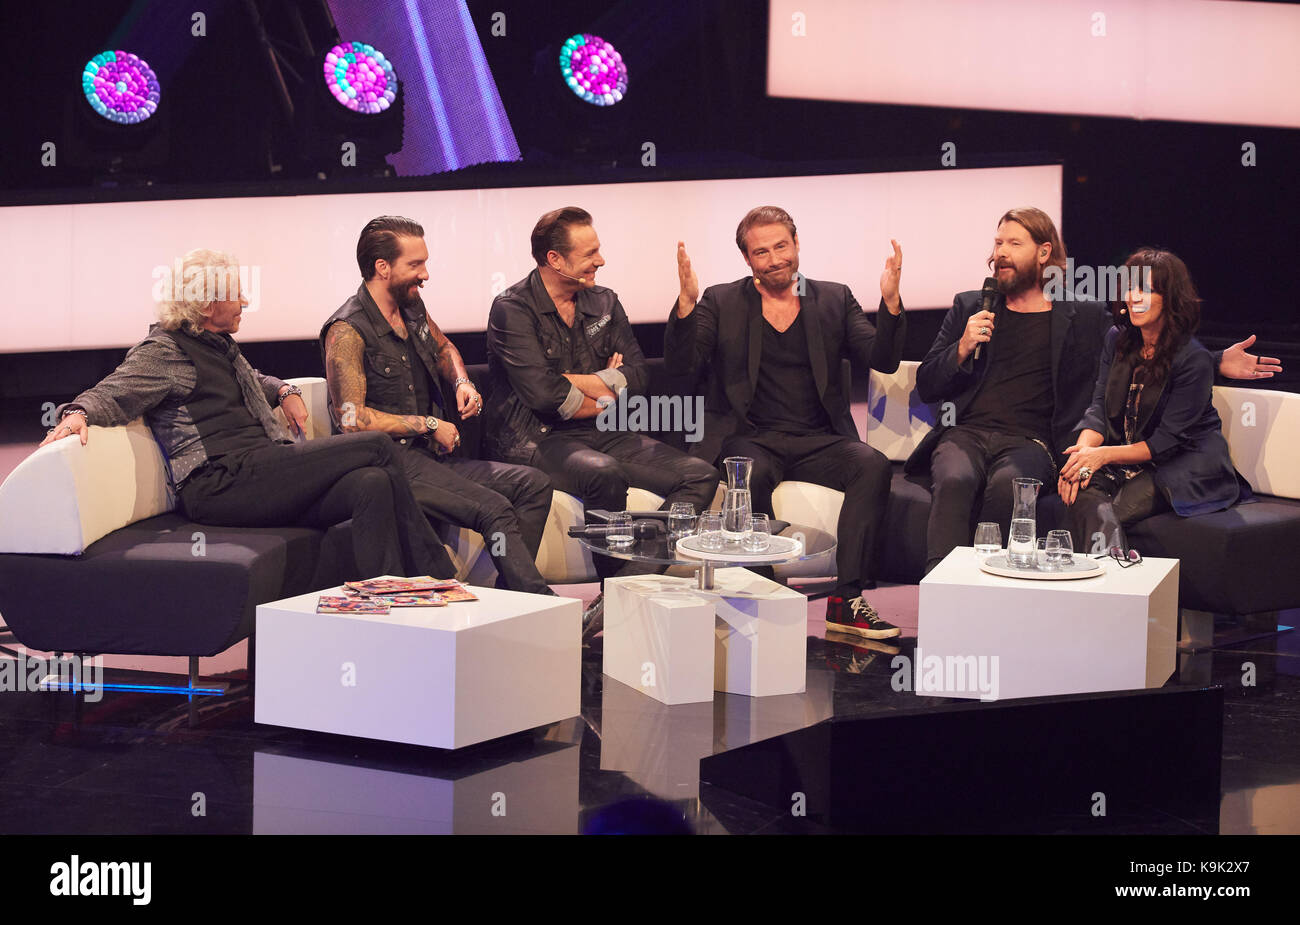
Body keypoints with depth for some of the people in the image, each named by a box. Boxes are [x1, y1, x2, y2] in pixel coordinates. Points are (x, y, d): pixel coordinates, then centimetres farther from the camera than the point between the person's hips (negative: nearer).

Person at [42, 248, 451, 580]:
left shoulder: (219, 345, 26)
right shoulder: (163, 351, -1)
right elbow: (113, 393, -12)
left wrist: (285, 391, 26)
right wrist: (78, 414, -34)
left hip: (262, 472, 9)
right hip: (221, 484, -9)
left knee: (372, 485, -21)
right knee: (376, 447, -17)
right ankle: (439, 578, -14)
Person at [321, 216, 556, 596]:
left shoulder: (412, 306, 13)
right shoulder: (347, 331, -13)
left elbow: (444, 348, 35)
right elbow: (351, 418, -20)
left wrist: (463, 383, 12)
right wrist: (429, 425, -14)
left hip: (431, 454, 9)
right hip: (390, 461, -9)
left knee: (533, 484, -6)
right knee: (494, 509, -27)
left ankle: (511, 593, -11)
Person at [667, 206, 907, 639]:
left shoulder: (835, 299, 15)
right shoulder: (721, 302, 11)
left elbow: (883, 360, 4)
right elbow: (683, 367, -2)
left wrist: (890, 303, -14)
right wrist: (686, 304, -18)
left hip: (819, 441, 2)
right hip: (748, 439, -2)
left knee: (873, 464, -28)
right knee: (754, 473, -36)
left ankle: (847, 599, -29)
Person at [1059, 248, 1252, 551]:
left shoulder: (1195, 359, -12)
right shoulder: (1117, 339, 10)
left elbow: (1168, 441, -13)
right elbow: (1099, 408, 4)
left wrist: (1104, 455, -20)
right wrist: (1083, 451, -17)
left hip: (1183, 466, -5)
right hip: (1126, 463, 5)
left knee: (1113, 513, -32)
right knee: (1085, 495, -30)